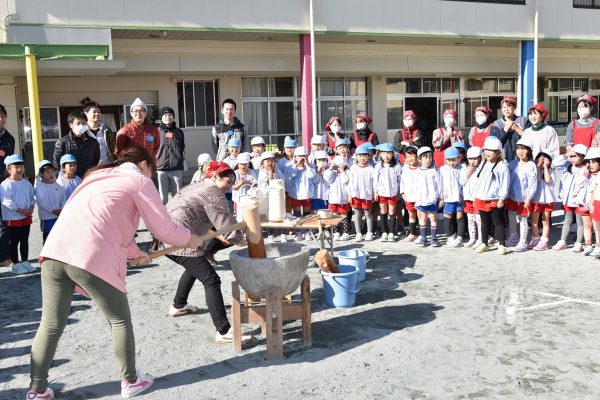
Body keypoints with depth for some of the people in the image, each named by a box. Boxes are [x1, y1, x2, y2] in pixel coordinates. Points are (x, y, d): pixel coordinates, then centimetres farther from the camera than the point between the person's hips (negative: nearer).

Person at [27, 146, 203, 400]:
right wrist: (192, 240, 25)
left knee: (51, 325, 14)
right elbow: (164, 229, 8)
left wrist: (134, 251, 47)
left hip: (54, 252, 7)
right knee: (120, 321, 13)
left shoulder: (101, 177, 31)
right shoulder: (139, 180, 10)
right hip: (91, 258, -6)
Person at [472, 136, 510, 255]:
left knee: (498, 223, 1)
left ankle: (501, 245, 7)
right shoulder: (483, 165, 11)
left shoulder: (502, 166, -10)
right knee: (484, 223, 15)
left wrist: (502, 198, -15)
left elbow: (505, 184, -12)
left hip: (495, 200, -7)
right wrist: (475, 196, 14)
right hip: (481, 199, 7)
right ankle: (484, 244, 24)